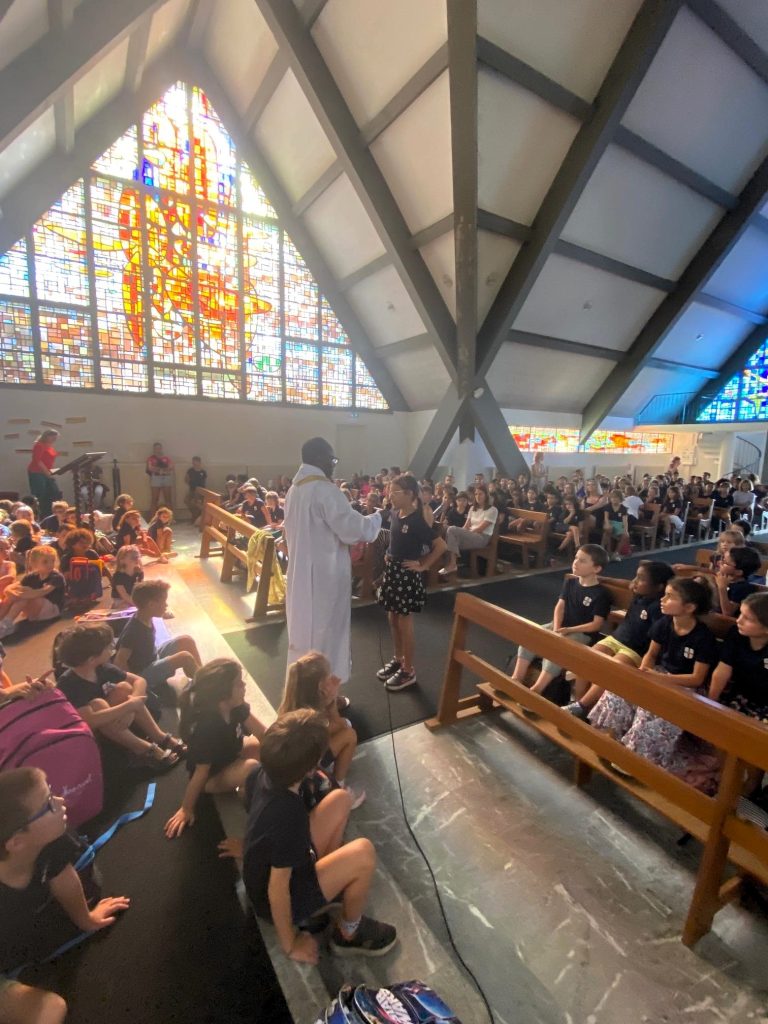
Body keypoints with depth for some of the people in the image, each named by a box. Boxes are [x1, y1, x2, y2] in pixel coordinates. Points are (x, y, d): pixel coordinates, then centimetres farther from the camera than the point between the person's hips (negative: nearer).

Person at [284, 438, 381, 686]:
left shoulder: (295, 489, 8)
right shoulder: (325, 489, -20)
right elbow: (353, 528, -21)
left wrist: (349, 537, 15)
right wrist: (376, 517, -2)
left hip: (301, 571, 9)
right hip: (325, 574, -9)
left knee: (305, 626, 19)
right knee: (324, 630, 5)